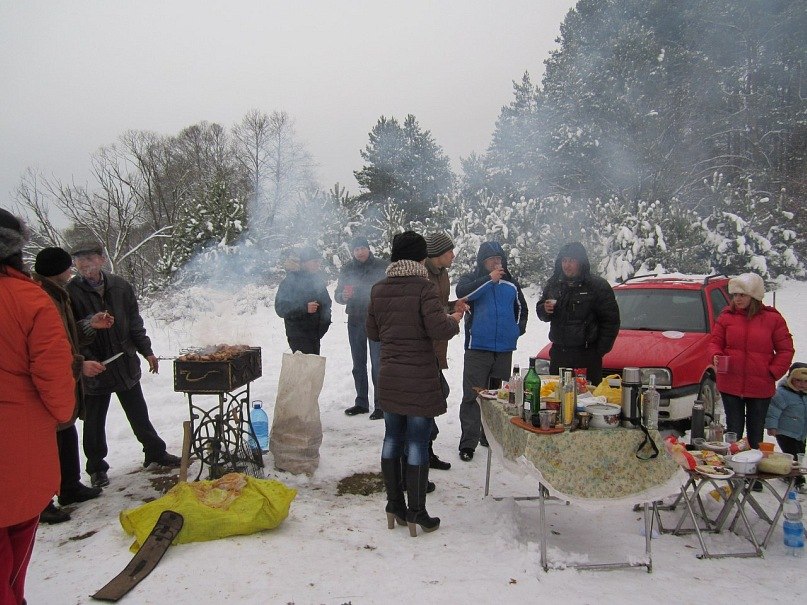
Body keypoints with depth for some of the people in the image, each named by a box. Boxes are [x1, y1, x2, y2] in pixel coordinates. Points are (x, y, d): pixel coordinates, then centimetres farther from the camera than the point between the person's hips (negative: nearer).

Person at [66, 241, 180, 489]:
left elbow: (134, 322, 9)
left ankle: (155, 452, 32)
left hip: (126, 364, 3)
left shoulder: (120, 286, 1)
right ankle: (97, 468, 28)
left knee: (139, 413, 16)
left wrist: (147, 351, 6)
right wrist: (85, 360, -20)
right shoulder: (71, 292, -10)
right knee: (94, 421, 11)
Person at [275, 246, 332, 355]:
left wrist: (326, 320, 5)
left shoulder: (317, 279, 11)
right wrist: (304, 308, -26)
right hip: (298, 337, -7)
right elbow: (280, 308, -16)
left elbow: (326, 302, 22)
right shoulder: (289, 281, -10)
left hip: (315, 335, 7)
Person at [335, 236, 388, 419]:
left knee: (377, 364, -6)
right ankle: (361, 402, 23)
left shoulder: (381, 267, -3)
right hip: (355, 321, 4)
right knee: (358, 364, 12)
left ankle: (380, 405, 1)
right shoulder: (347, 269, 7)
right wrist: (343, 296, -14)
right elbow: (337, 295, 8)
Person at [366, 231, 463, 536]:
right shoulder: (423, 287, -14)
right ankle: (416, 513, 10)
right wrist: (454, 321, 0)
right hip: (420, 378, -6)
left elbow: (372, 332, 12)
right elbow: (439, 329, -21)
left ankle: (395, 506, 24)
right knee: (417, 442, 2)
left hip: (389, 377, 6)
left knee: (392, 438, 14)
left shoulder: (378, 290, 5)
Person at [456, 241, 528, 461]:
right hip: (478, 347, -5)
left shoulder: (510, 283, 14)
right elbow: (462, 293, -23)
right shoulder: (471, 279, 1)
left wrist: (518, 329, 14)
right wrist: (489, 278, -22)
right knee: (472, 396, -6)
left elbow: (521, 308, 27)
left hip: (504, 348, 5)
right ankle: (468, 442, -3)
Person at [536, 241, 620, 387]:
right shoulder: (553, 283, 10)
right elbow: (540, 313, 20)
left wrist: (600, 351, -6)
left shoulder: (598, 286, -4)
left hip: (587, 356, -5)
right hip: (558, 353, 5)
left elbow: (611, 321, -4)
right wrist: (545, 310, -4)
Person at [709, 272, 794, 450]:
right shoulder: (726, 317, 0)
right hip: (730, 385, 0)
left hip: (761, 388, 0)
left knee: (756, 433, 14)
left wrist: (774, 372, -6)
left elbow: (786, 350, 2)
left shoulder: (773, 318, -2)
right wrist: (716, 355, -14)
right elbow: (715, 342, 7)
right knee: (734, 430, 10)